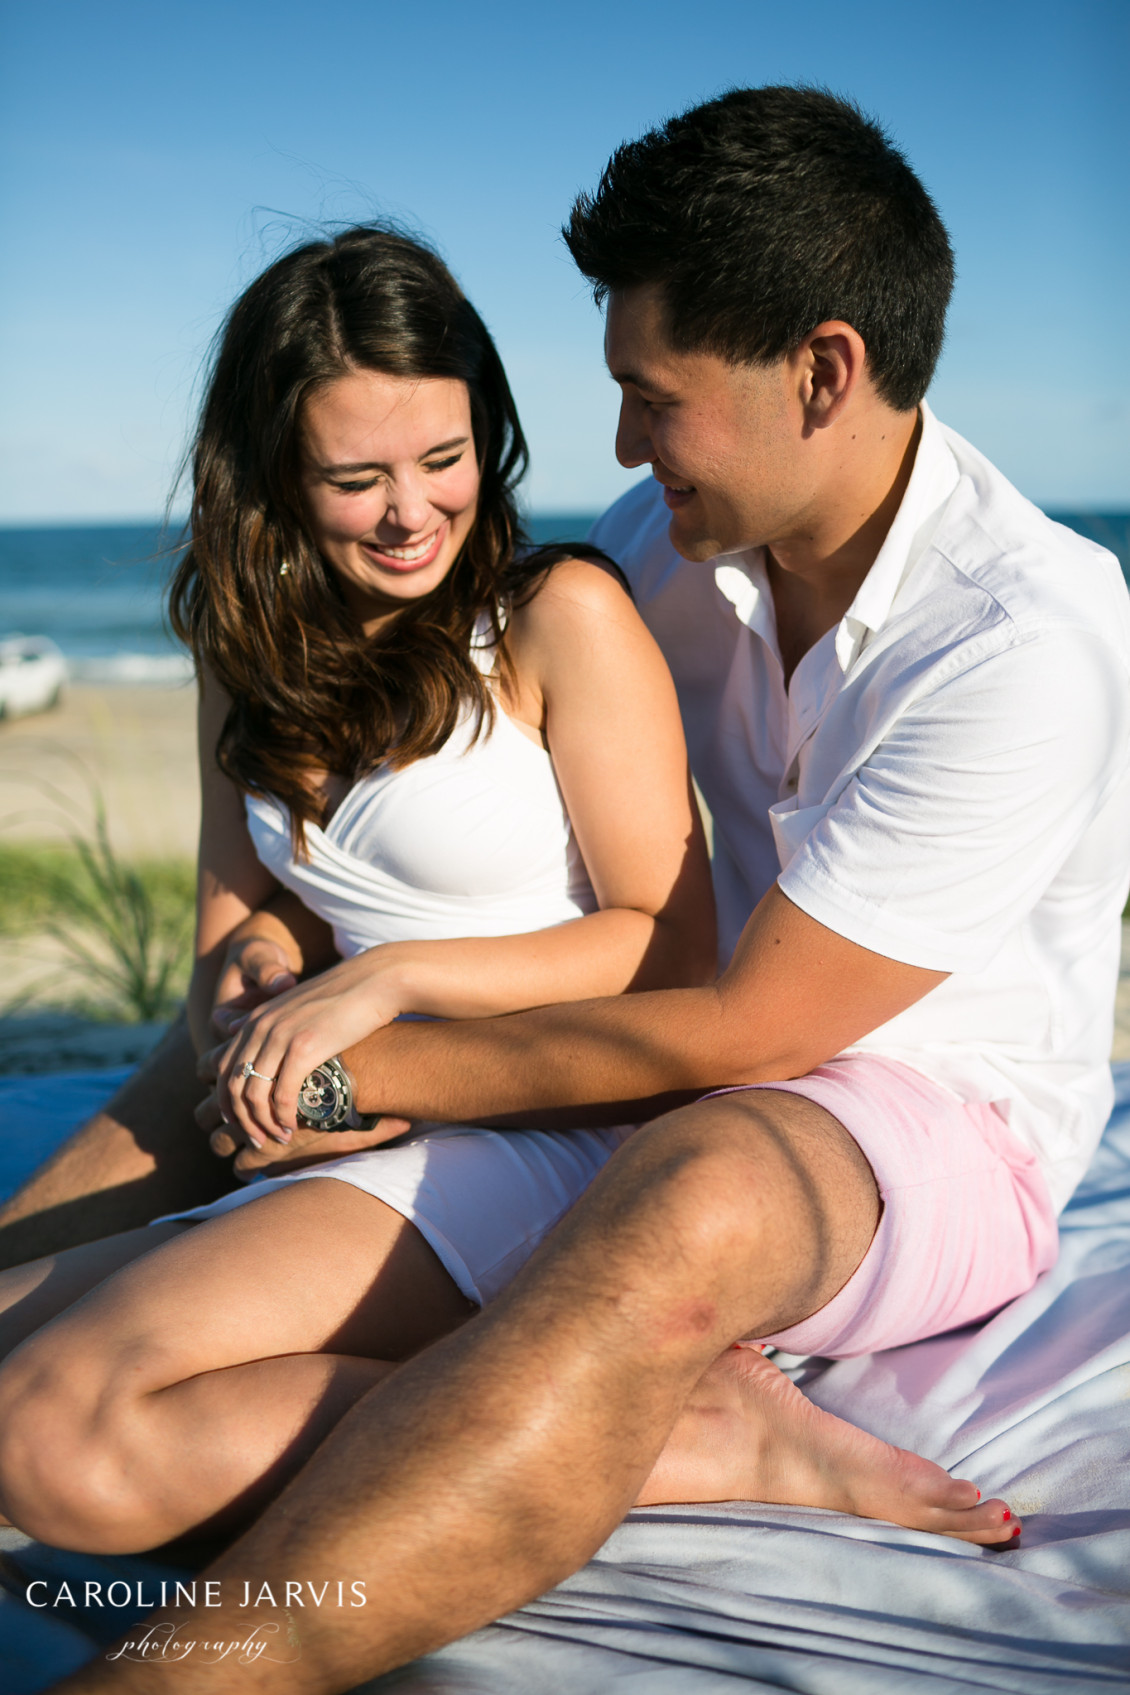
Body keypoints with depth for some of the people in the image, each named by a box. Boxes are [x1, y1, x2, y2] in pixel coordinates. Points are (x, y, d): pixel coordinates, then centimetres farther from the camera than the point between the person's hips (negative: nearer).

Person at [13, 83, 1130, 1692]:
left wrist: (368, 1069, -17)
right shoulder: (673, 538, -1)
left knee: (681, 1208, -45)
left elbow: (737, 1031, -22)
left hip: (945, 1133, -7)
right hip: (698, 1099, 7)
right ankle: (714, 1434, -26)